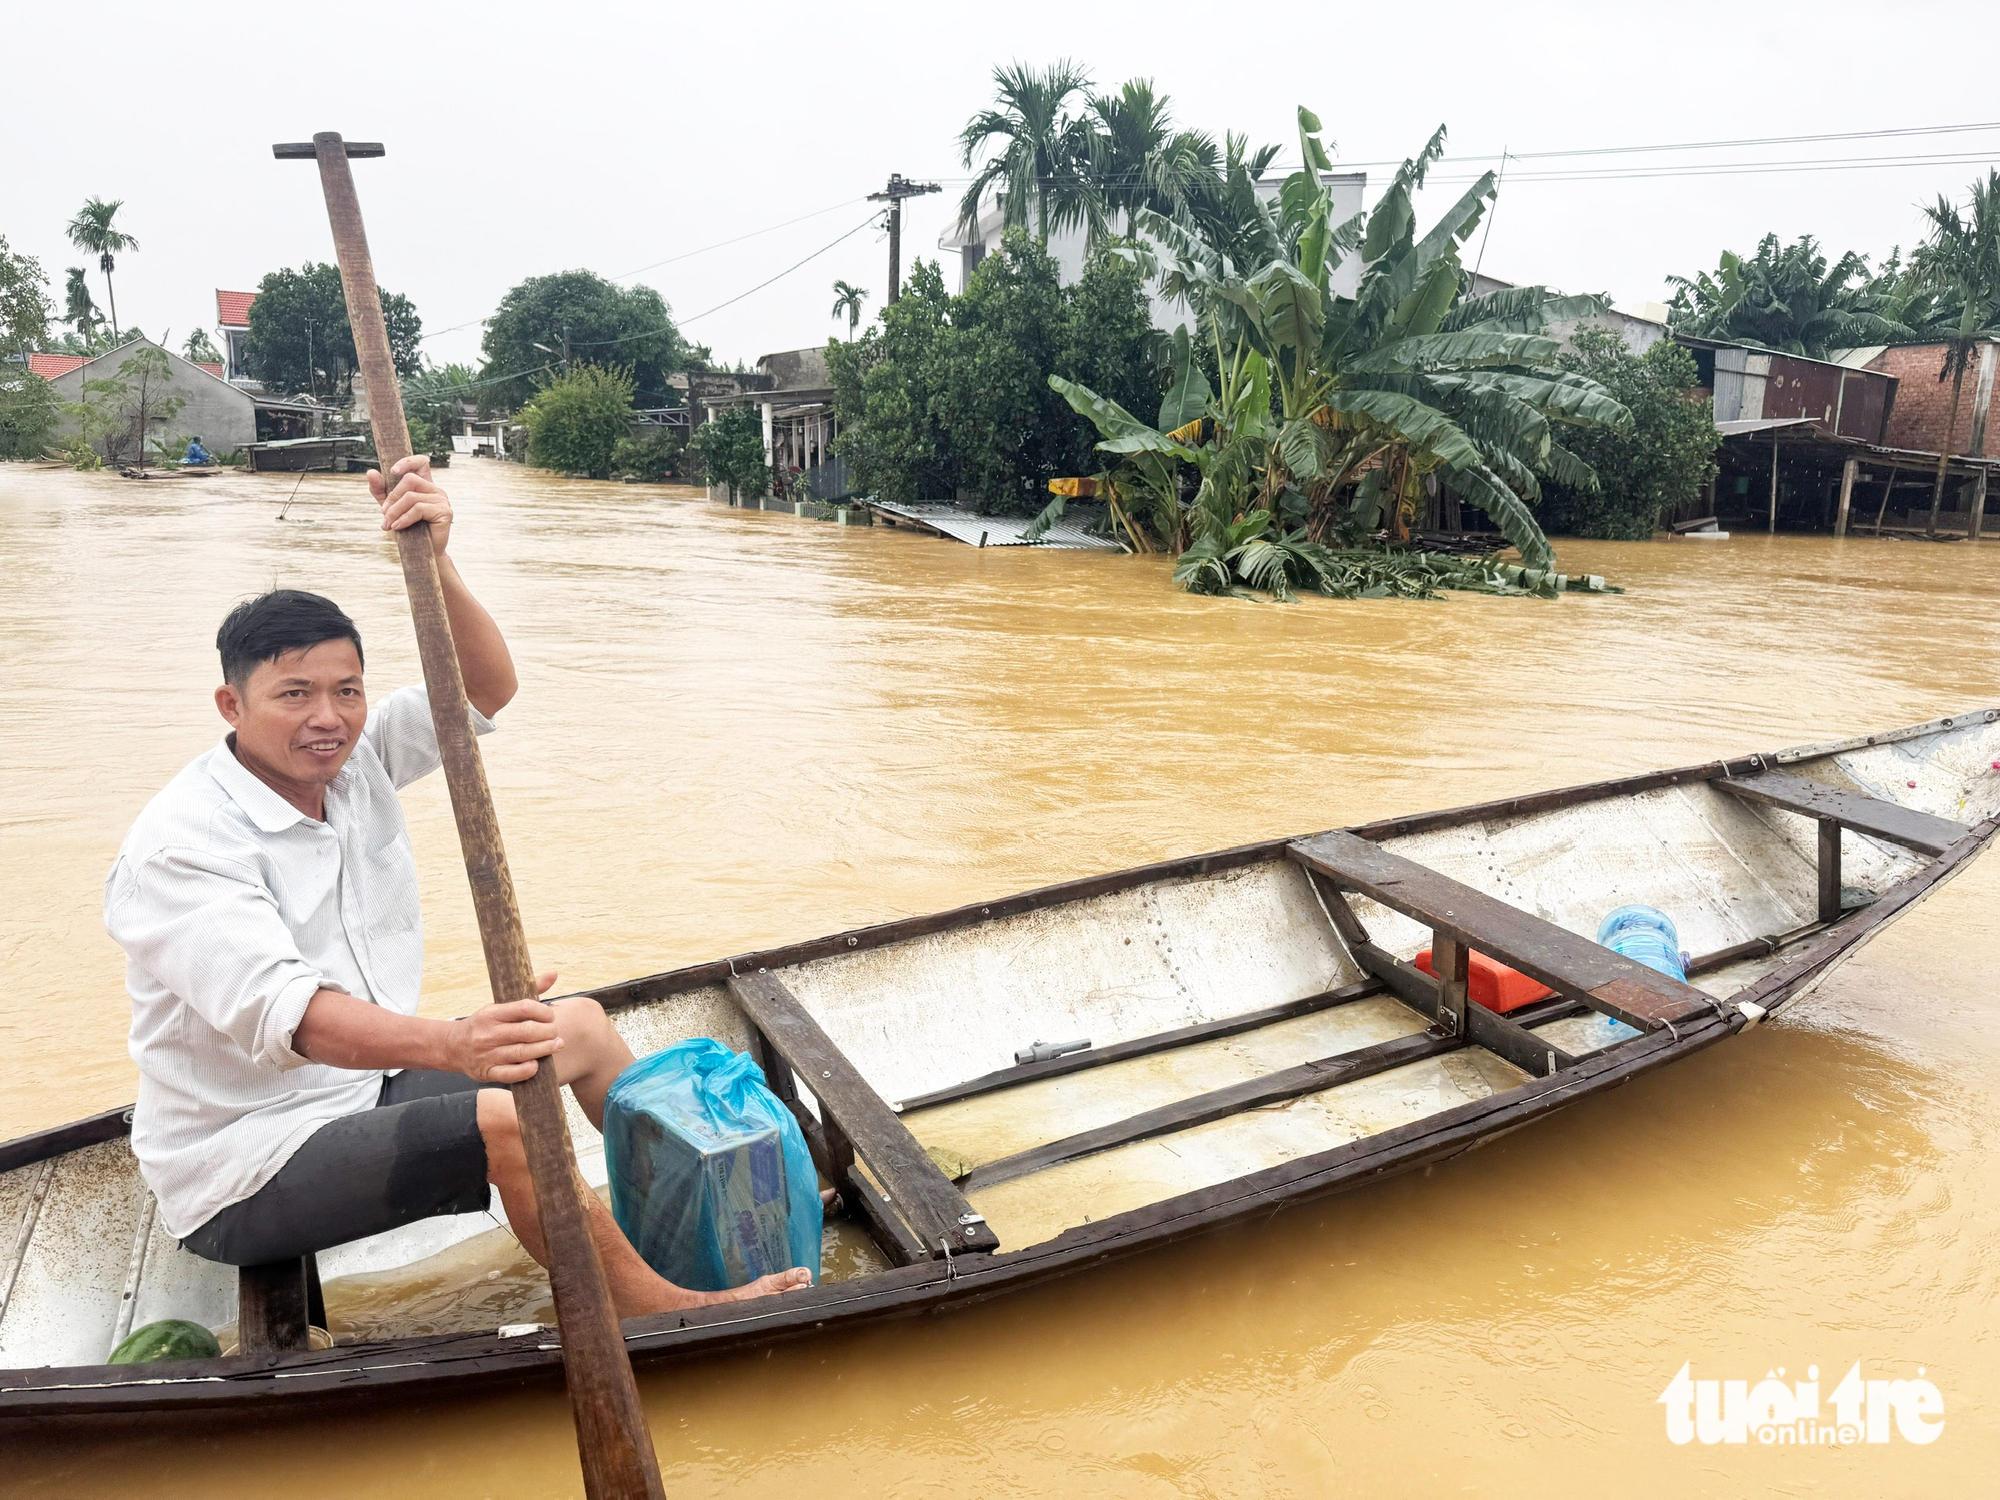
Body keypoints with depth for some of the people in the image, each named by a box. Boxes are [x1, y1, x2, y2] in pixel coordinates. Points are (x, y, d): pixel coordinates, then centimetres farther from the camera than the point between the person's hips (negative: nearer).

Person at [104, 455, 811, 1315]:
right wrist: (451, 1044, -54)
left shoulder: (355, 763, 0)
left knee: (580, 1023, 9)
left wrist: (433, 560, -29)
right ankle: (660, 1315, -13)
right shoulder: (179, 847, -22)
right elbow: (277, 1009, -37)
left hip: (362, 1084, 8)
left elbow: (486, 689, -12)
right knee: (508, 1121, -28)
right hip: (241, 1173, -8)